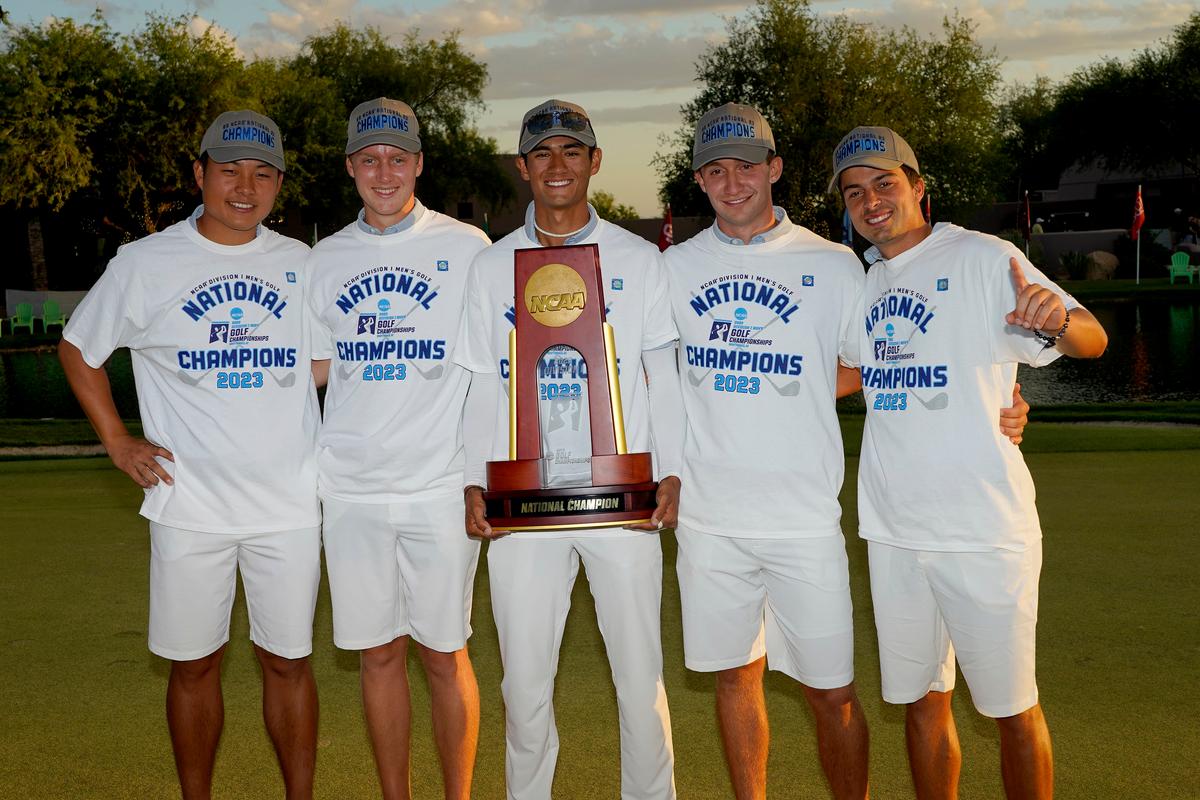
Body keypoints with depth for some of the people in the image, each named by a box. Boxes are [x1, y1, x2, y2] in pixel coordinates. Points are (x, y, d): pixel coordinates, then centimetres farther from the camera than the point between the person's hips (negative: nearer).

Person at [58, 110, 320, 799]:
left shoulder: (302, 265, 5)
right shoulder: (145, 264, -1)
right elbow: (78, 350, 10)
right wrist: (117, 442, 2)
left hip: (290, 504, 1)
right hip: (190, 505, -1)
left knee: (288, 660, 9)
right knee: (194, 663, 10)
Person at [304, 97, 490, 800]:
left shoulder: (466, 247, 0)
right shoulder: (326, 259, 10)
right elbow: (315, 366, 17)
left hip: (440, 486, -3)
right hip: (352, 488, 3)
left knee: (444, 654, 3)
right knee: (379, 653, 10)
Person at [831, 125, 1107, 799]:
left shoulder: (983, 258, -7)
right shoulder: (864, 283, 11)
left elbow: (1093, 339, -13)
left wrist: (1056, 320, -35)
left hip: (985, 530, -5)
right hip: (894, 534, 6)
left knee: (1013, 708, 6)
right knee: (922, 701, 15)